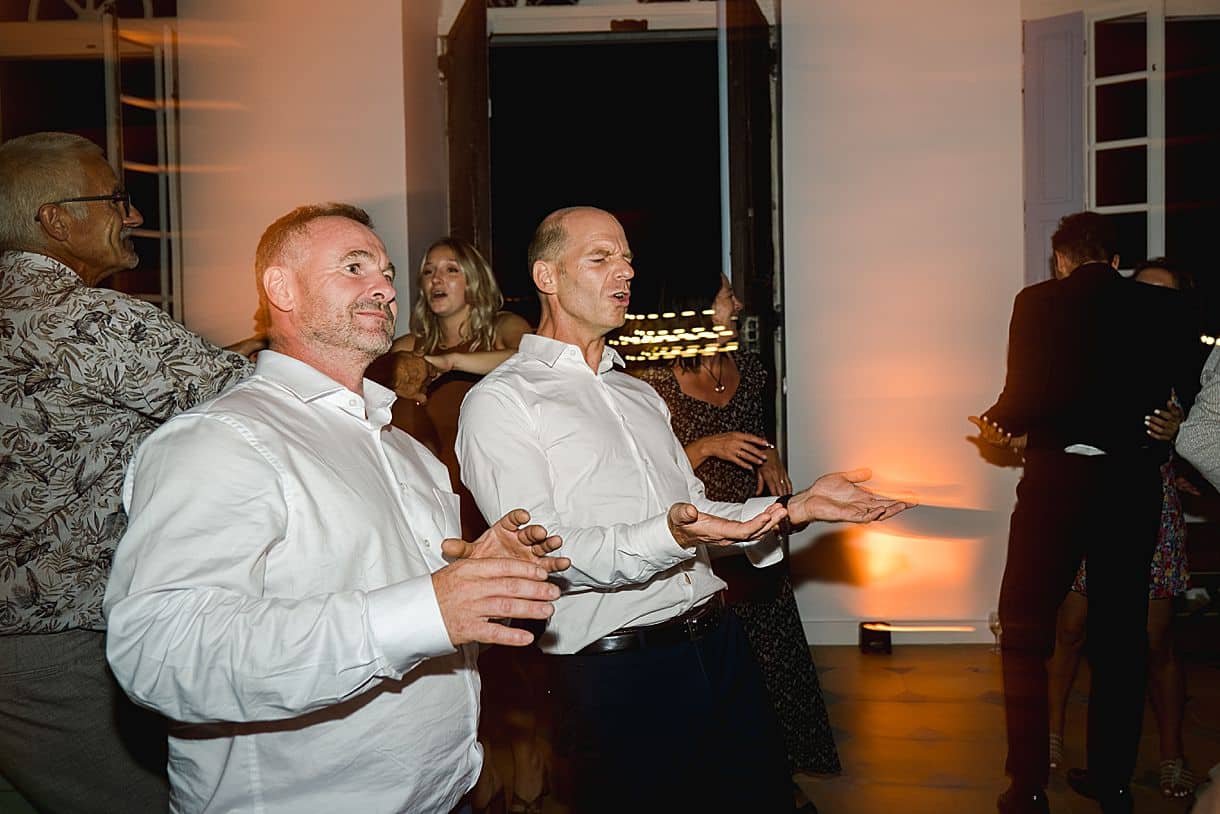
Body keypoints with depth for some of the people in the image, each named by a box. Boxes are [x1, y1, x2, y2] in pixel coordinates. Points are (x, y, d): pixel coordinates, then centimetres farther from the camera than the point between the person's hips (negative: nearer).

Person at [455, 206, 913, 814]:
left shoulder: (640, 394, 20)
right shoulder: (500, 401, -6)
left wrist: (797, 507, 5)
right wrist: (669, 536, -30)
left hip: (718, 643, 7)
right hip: (614, 676, -7)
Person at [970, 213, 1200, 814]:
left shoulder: (1040, 302, -5)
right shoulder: (1162, 307, 5)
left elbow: (1029, 396, -15)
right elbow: (1189, 396, 5)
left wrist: (997, 424, 5)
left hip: (1058, 478, -4)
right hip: (1135, 484, 4)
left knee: (1025, 630, 7)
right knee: (1121, 631, 16)